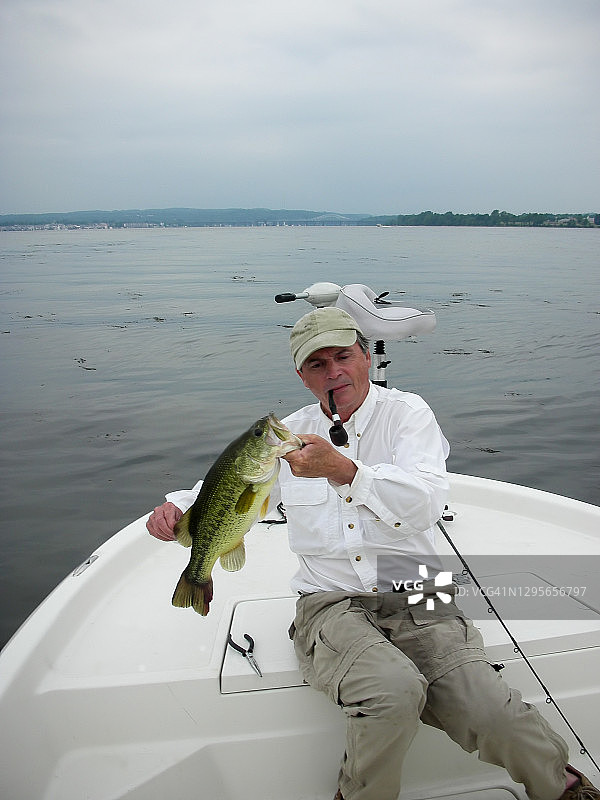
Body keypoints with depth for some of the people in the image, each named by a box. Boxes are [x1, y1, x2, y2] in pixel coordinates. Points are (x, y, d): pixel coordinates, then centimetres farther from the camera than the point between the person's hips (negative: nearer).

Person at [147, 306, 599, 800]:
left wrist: (342, 469, -30)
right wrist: (178, 514, -8)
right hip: (329, 605, 1)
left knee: (490, 714, -21)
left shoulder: (407, 413, 1)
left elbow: (426, 504, -16)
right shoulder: (291, 434, 10)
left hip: (416, 597, 0)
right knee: (393, 690, -30)